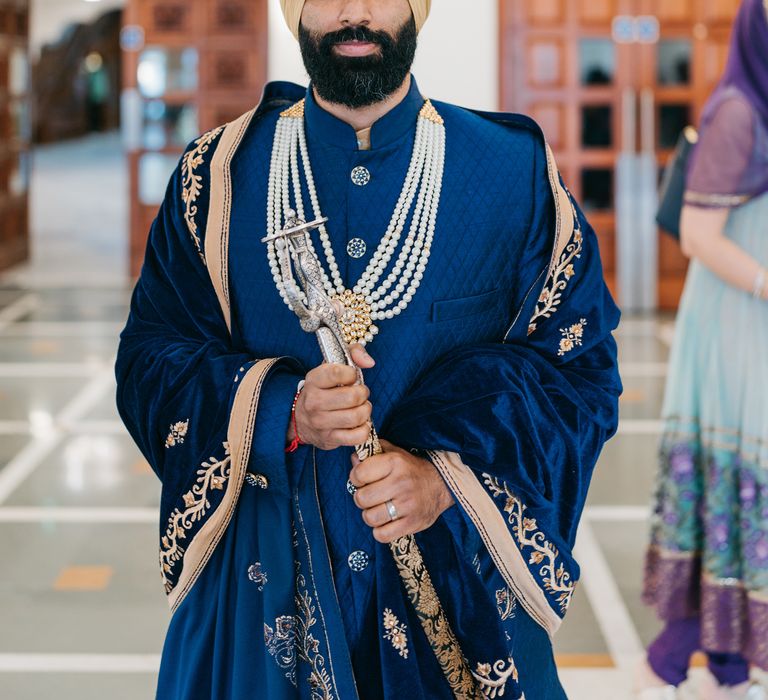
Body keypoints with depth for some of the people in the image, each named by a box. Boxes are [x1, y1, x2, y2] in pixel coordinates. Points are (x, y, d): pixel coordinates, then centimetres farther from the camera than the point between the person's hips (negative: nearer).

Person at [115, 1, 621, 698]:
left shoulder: (518, 172, -3)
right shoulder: (217, 173, 0)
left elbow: (581, 364, -5)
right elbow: (149, 359, -2)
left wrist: (449, 471, -20)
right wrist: (280, 413, -20)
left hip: (456, 575, 0)